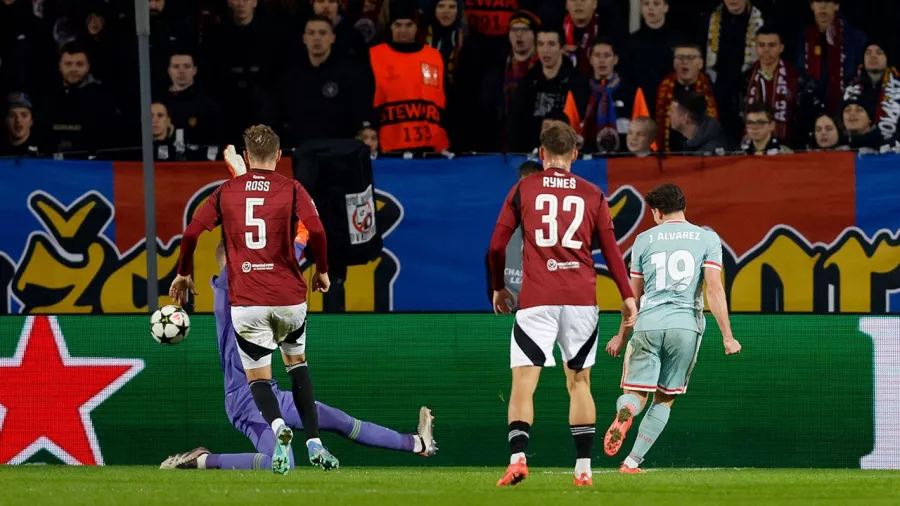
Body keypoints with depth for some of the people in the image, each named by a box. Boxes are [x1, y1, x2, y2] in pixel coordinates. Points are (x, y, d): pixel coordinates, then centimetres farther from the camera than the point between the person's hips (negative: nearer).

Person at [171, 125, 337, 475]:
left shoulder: (225, 192, 7)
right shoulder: (292, 190, 1)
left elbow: (191, 233, 2)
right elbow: (316, 231, -12)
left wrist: (183, 274, 17)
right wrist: (322, 271, 4)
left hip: (245, 302, 0)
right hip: (289, 298, 0)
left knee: (258, 376, 5)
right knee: (297, 363, 23)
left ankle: (278, 429, -27)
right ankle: (314, 444, 17)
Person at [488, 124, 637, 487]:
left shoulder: (523, 190, 6)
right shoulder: (592, 195, 9)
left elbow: (497, 246, 7)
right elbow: (611, 250, 9)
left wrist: (498, 287, 21)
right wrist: (627, 296, 15)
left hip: (536, 300, -2)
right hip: (582, 299, 2)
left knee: (523, 382, -5)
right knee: (579, 381, 11)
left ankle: (517, 457, -25)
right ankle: (583, 468, 9)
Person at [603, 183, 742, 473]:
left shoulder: (645, 240, 8)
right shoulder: (707, 239, 5)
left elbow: (633, 294, 14)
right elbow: (714, 288, -4)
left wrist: (622, 335, 25)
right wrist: (727, 336, -3)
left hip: (648, 324, 0)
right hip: (686, 326, 0)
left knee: (636, 392, 0)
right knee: (664, 399, 12)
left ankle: (625, 412, -37)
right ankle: (633, 460, 4)